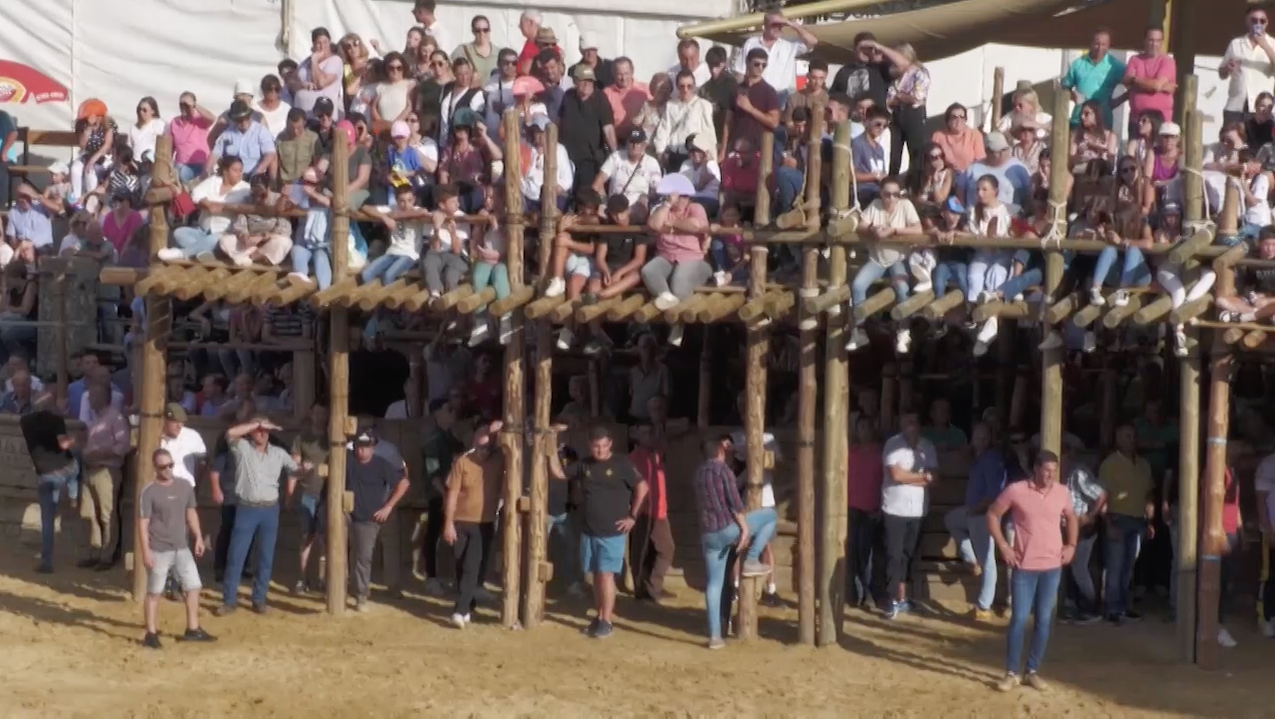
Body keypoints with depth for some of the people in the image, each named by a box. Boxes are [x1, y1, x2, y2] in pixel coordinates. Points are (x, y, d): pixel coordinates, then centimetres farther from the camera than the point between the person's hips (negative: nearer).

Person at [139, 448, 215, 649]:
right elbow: (143, 523, -12)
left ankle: (192, 629, 20)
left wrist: (198, 537, 9)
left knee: (193, 586, 9)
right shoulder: (149, 492, -12)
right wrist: (146, 550, -17)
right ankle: (151, 634, 10)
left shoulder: (185, 487, 5)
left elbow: (191, 513, 15)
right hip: (159, 550, -6)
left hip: (182, 548, 6)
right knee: (154, 592, 3)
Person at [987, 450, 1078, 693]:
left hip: (1052, 567, 3)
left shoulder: (1062, 493, 2)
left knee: (1044, 621, 6)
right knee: (1019, 619, -3)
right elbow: (993, 515, 1)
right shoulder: (1016, 490, -9)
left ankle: (1033, 671, 16)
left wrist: (1071, 545, 8)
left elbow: (1071, 518, 20)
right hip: (1024, 567, -3)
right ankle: (1011, 673, 7)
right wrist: (1003, 546, -6)